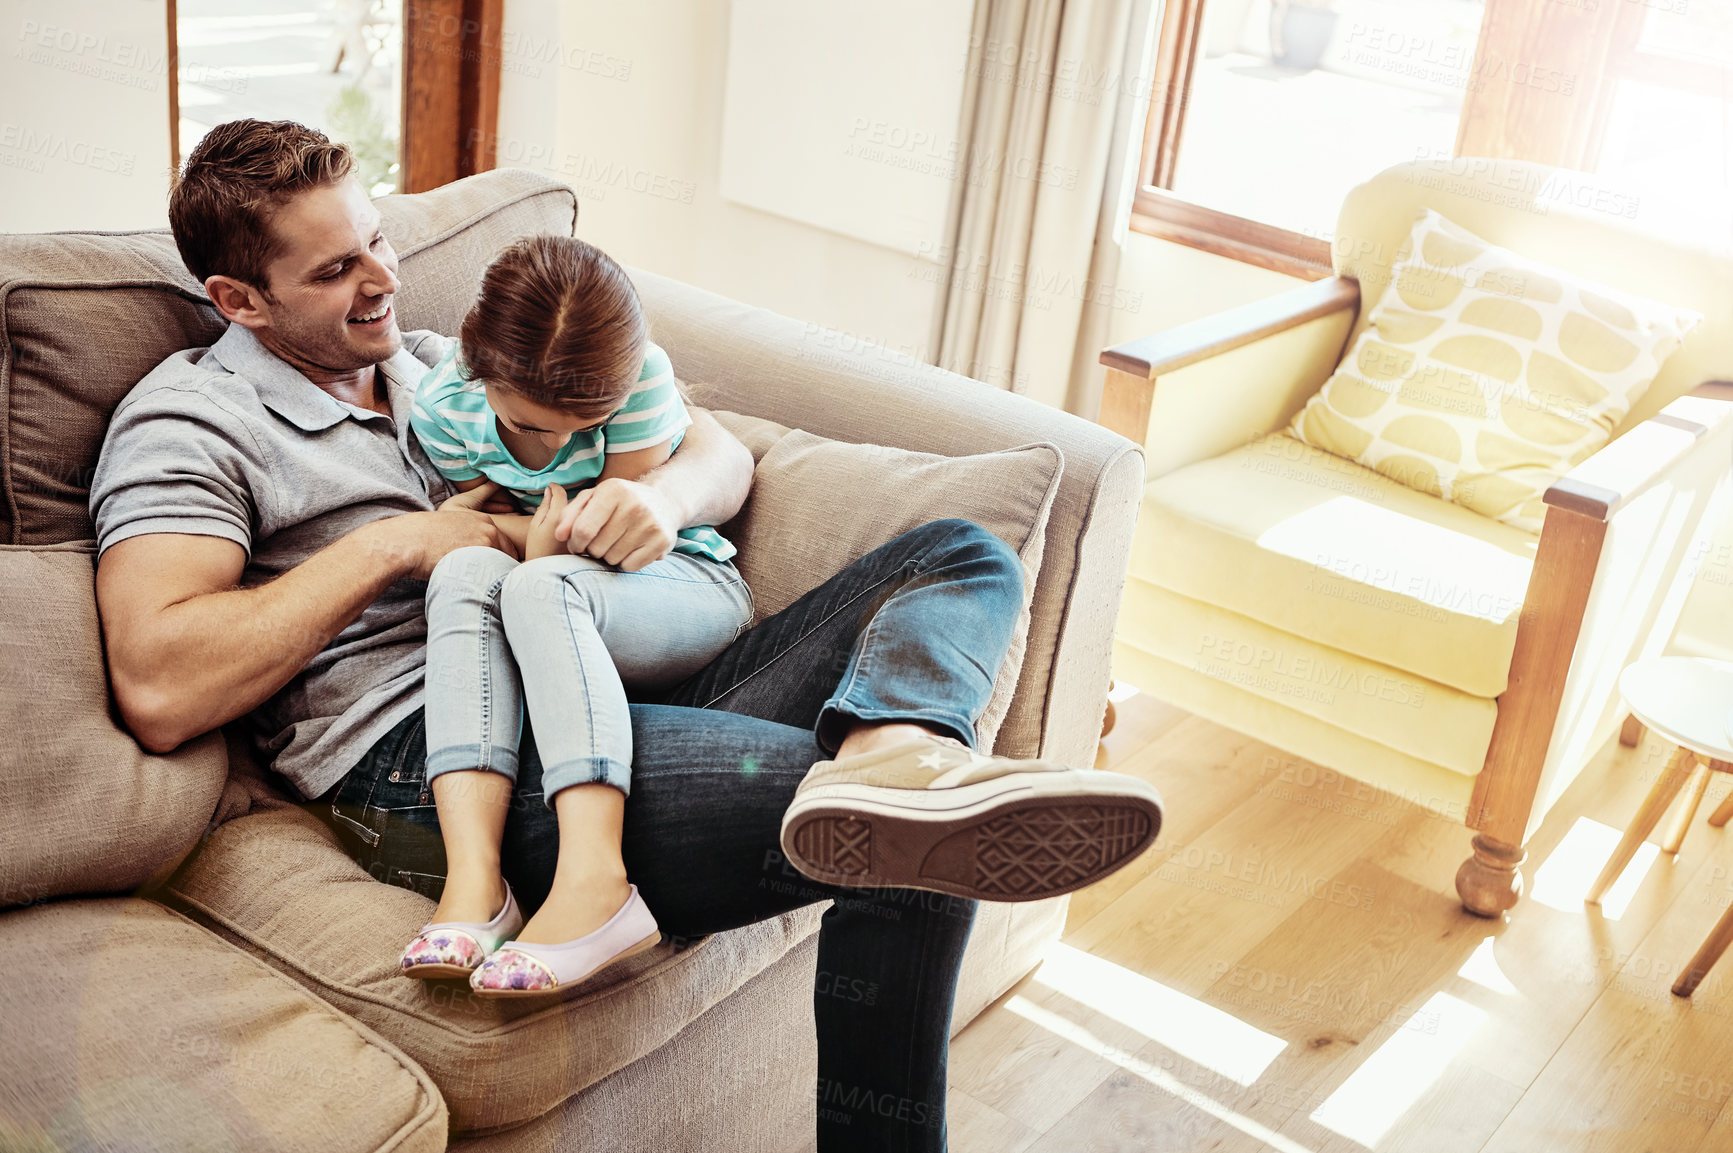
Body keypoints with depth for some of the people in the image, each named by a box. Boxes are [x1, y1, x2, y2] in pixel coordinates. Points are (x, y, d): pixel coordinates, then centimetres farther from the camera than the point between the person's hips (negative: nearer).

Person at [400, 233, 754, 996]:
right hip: (552, 613, 3)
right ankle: (472, 881, -41)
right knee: (466, 570, -30)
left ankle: (595, 882, -49)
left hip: (683, 591, -3)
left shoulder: (638, 373, -18)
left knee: (540, 589, -34)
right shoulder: (441, 405, -11)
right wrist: (541, 544, -17)